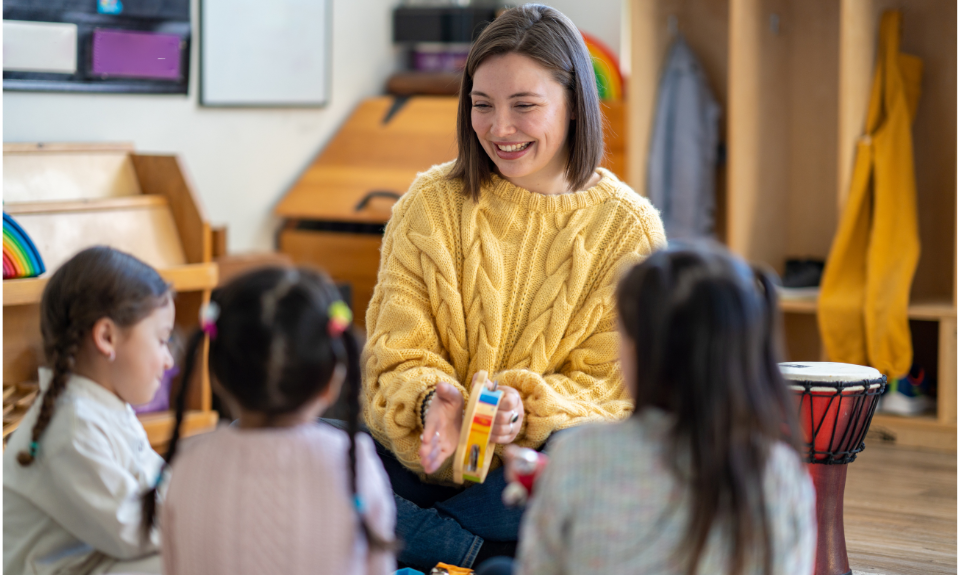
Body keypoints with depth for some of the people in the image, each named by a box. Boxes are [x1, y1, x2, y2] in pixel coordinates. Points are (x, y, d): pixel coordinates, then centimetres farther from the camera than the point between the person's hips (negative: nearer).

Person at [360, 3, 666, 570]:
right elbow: (399, 355, 1)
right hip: (425, 456, 1)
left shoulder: (627, 228, 1)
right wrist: (431, 400, -23)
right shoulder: (429, 204, 3)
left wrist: (530, 409, -23)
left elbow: (610, 385, -2)